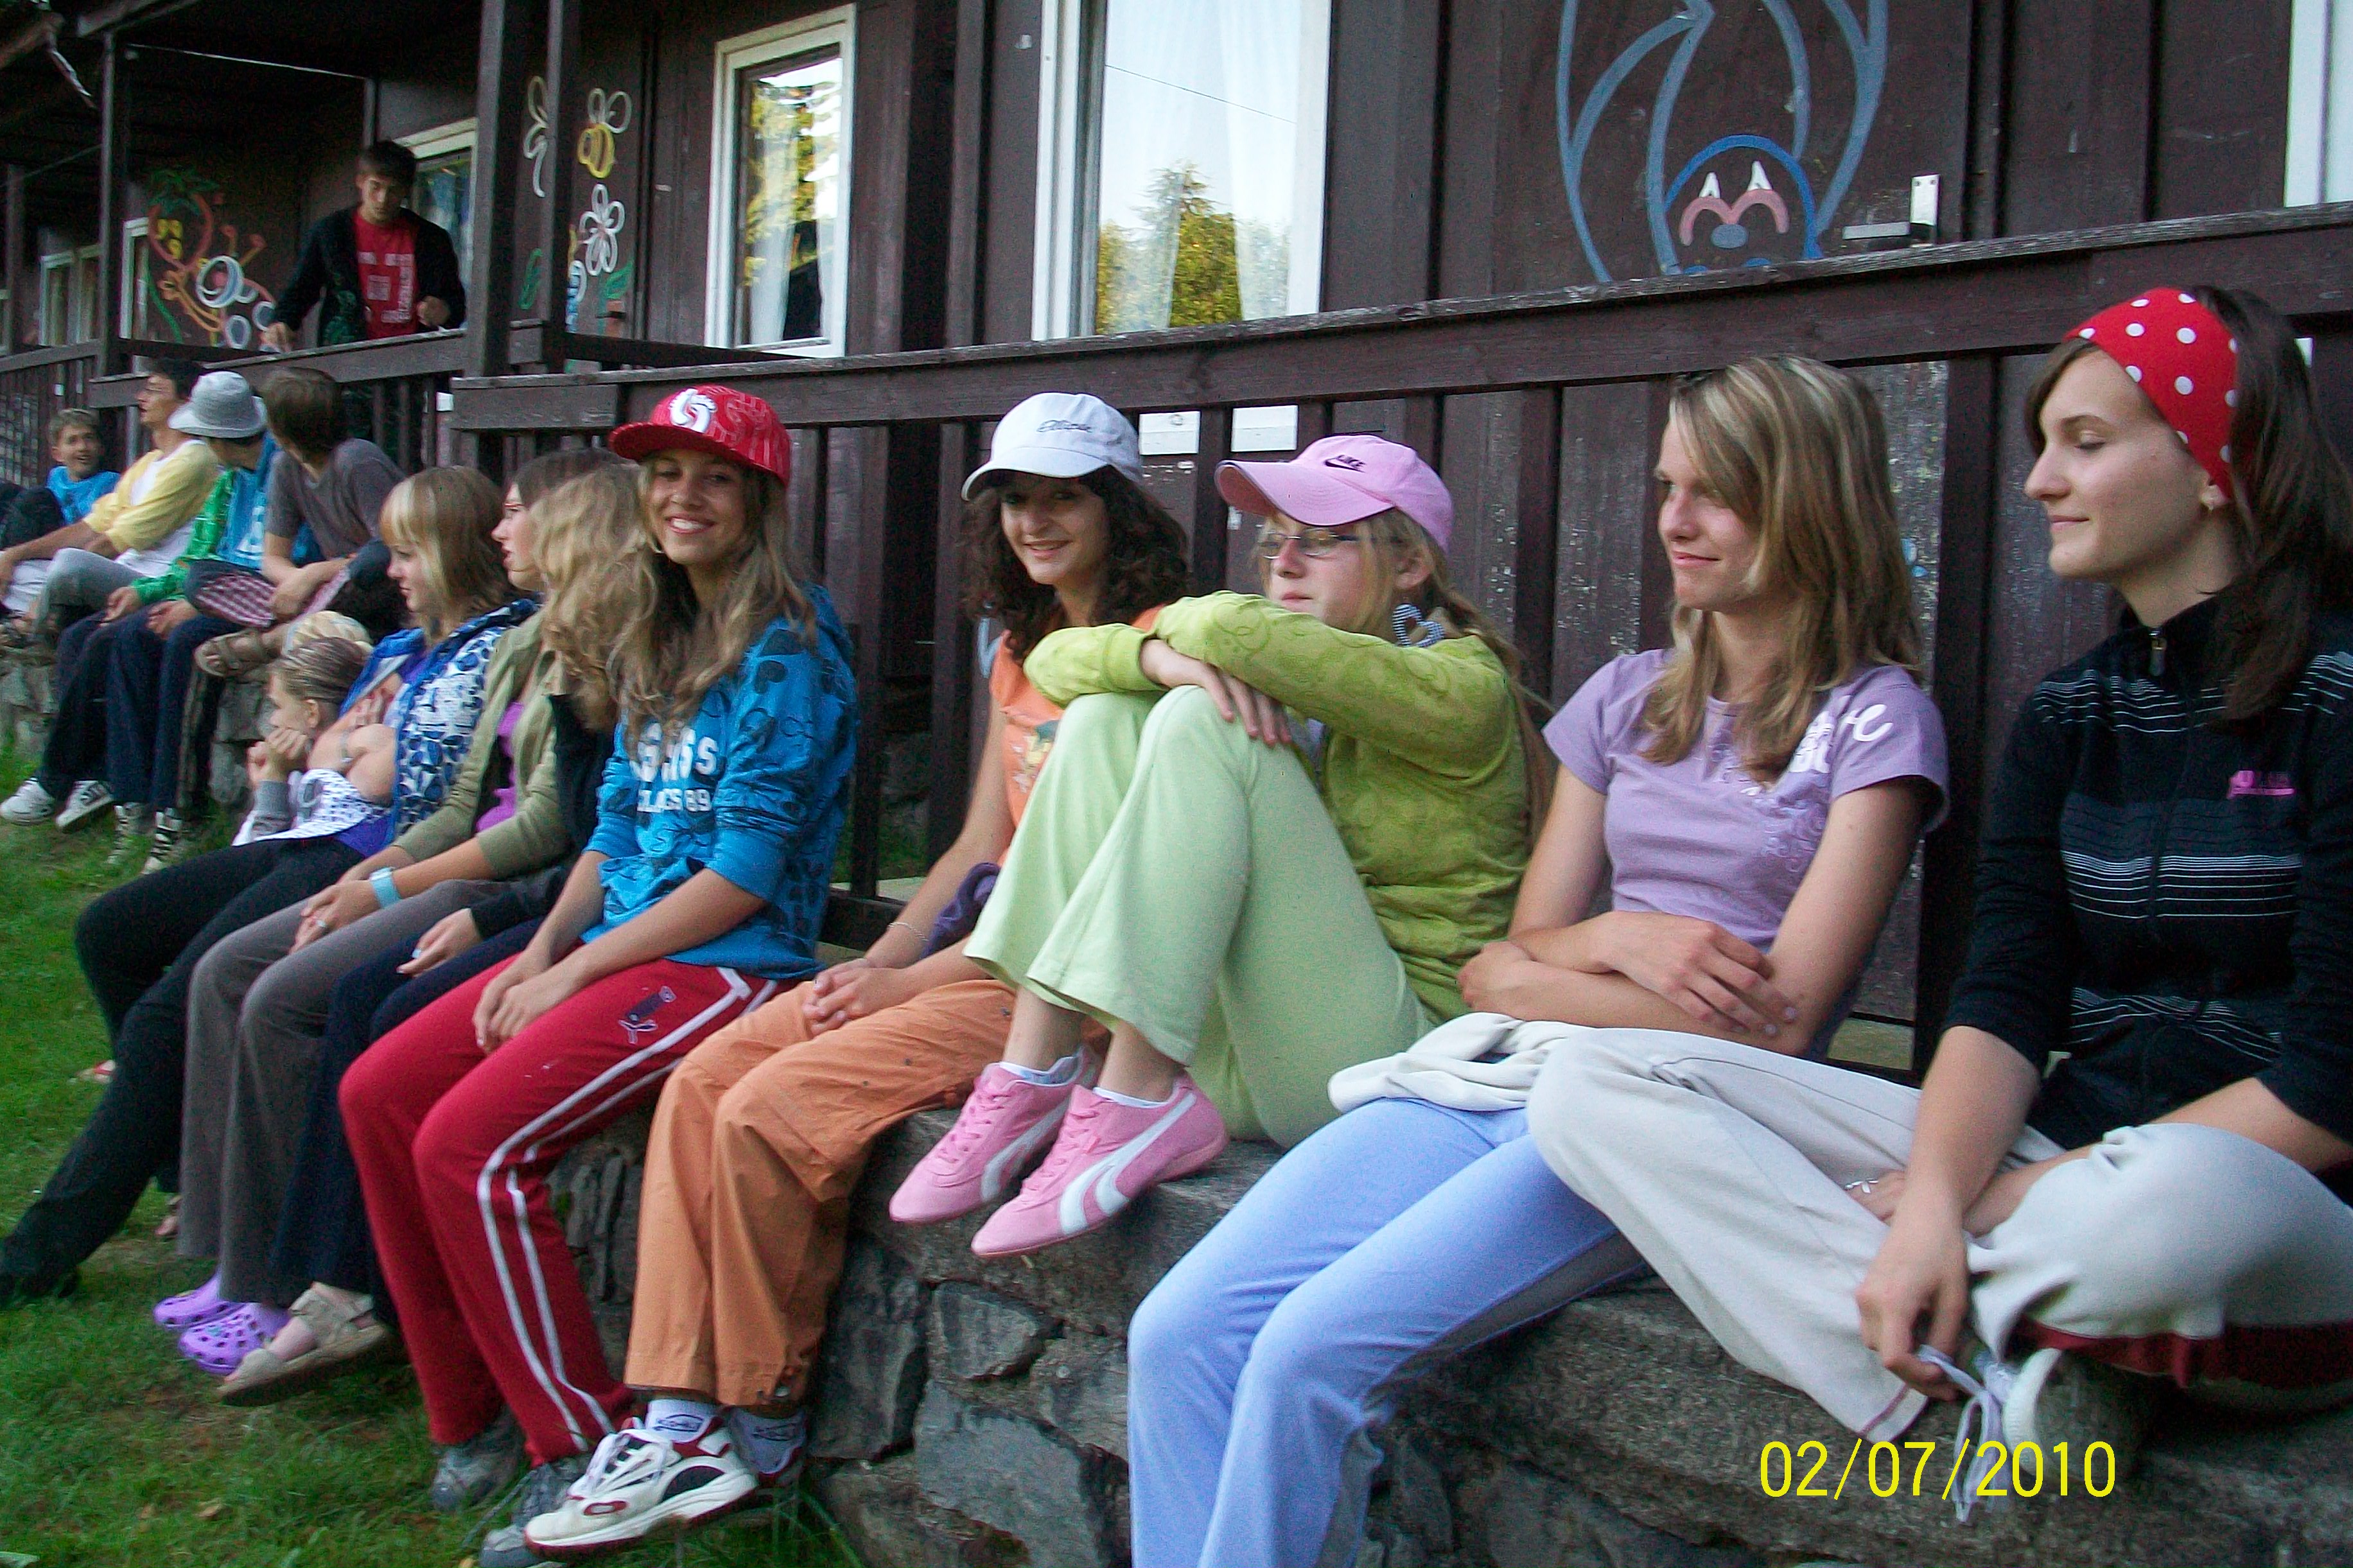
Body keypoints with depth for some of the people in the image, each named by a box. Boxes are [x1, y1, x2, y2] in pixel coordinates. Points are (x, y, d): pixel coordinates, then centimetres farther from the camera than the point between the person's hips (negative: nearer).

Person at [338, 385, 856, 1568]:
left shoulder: (787, 656, -12)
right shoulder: (659, 646, 17)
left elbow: (746, 873, -17)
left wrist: (574, 973, -14)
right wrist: (541, 948, 1)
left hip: (729, 964, -9)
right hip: (614, 942, 9)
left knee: (468, 1142, -21)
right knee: (378, 1093, -1)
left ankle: (585, 1447, -7)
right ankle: (476, 1414, 8)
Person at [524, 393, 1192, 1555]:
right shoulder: (1019, 650, 19)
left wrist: (911, 982, -15)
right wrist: (874, 965, 1)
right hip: (987, 949, 9)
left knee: (769, 1113, -20)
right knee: (703, 1080, -7)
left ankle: (761, 1427, 0)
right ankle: (683, 1416, -7)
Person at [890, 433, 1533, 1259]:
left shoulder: (1462, 686, -8)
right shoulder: (1279, 684, 16)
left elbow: (1238, 630, -24)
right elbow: (1055, 658, 8)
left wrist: (1190, 628, 1)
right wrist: (1165, 656, -14)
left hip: (1386, 1059, -7)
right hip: (1233, 1057, 7)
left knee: (1200, 722, -21)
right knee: (1105, 715, -3)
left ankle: (1134, 1103, -26)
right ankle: (1033, 1078, -14)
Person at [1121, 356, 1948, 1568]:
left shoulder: (1874, 718, 3)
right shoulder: (1630, 698, 20)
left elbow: (1778, 1020, -6)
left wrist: (1521, 976, -3)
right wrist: (1618, 938, -6)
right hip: (1491, 1078, 6)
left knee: (1312, 1348, -27)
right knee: (1179, 1331, -17)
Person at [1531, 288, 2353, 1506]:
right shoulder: (2066, 718, 13)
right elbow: (2006, 1000, 0)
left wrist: (2023, 1195, -14)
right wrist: (1933, 1204, -19)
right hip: (2070, 1159, 6)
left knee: (2175, 1203, -45)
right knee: (1594, 1092, -9)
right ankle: (2000, 1367, -22)